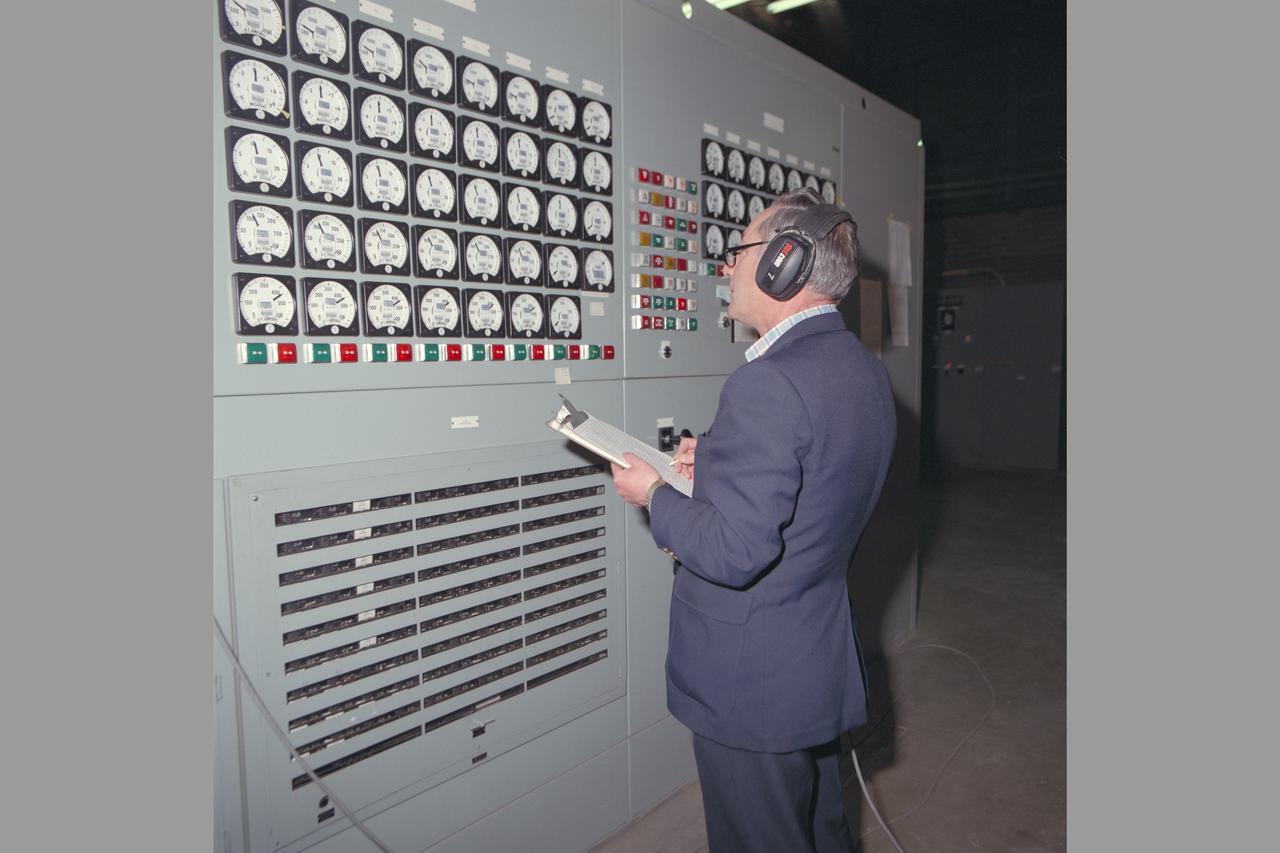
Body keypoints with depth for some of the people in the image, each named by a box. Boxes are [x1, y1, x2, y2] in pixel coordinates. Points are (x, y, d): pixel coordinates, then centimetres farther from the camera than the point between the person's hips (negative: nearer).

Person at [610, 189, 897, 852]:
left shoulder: (768, 383, -28)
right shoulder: (865, 370, 3)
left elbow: (733, 554, -29)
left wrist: (654, 495, -13)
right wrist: (721, 463, 7)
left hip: (752, 685, -9)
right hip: (825, 665, 9)